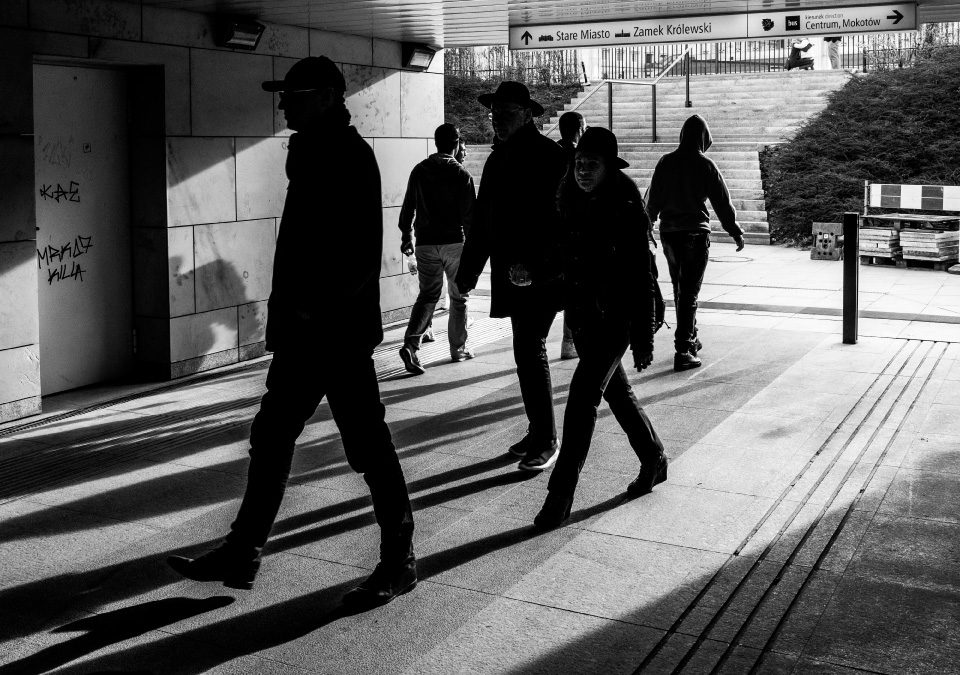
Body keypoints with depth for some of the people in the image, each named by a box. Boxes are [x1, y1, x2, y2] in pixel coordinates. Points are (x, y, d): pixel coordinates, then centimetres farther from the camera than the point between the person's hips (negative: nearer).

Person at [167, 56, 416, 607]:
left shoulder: (349, 155, -13)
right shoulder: (314, 152, 16)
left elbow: (362, 256, -22)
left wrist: (313, 307, -20)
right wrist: (289, 309, 13)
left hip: (339, 330, -10)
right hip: (304, 330, 10)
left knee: (369, 445, 0)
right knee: (271, 439, 14)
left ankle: (399, 562, 13)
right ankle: (242, 556, 24)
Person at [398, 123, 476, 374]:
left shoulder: (419, 171, 3)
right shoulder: (461, 175, -8)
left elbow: (408, 207, 7)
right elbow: (470, 213, -8)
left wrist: (406, 235, 18)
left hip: (425, 242, 3)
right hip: (454, 241, -3)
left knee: (427, 295, 8)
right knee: (459, 297, 12)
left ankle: (410, 344, -12)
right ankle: (458, 348, 19)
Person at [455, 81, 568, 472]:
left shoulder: (546, 155, -9)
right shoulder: (498, 158, 17)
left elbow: (554, 215, -19)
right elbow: (482, 217, 20)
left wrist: (532, 263, -28)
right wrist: (469, 268, 18)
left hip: (538, 273, -8)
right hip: (511, 272, 8)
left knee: (530, 351, -9)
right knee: (527, 350, 14)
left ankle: (546, 441, 0)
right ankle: (537, 431, 25)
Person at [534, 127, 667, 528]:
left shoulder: (625, 209, -14)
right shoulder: (571, 204, 6)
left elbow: (642, 277, -14)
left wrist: (644, 340, -15)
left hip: (614, 317, -7)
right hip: (581, 313, 8)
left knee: (582, 397, -12)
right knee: (615, 390, 19)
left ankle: (560, 495, -6)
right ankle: (654, 460, 39)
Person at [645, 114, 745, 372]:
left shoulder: (665, 162, 1)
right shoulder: (705, 165, -9)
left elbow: (652, 199, 9)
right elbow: (722, 202, -4)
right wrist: (736, 232, 5)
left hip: (669, 233, 4)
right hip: (695, 233, -4)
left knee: (680, 290, 18)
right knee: (689, 292, -3)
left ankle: (690, 339, 32)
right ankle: (683, 350, -8)